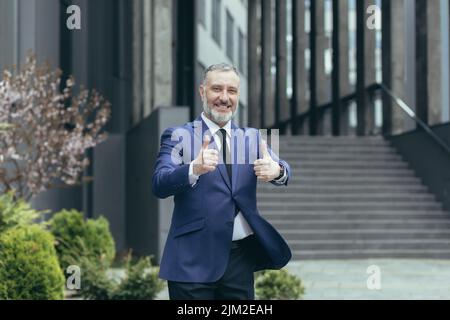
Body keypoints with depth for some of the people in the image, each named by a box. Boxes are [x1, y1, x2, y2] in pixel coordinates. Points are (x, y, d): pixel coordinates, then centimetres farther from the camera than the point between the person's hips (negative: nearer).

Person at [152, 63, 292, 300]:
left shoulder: (252, 137, 12)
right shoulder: (178, 137, 0)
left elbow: (283, 172, -2)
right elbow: (159, 185, -14)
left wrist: (276, 170, -27)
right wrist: (195, 169, -33)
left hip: (241, 256, 4)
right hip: (194, 259, -4)